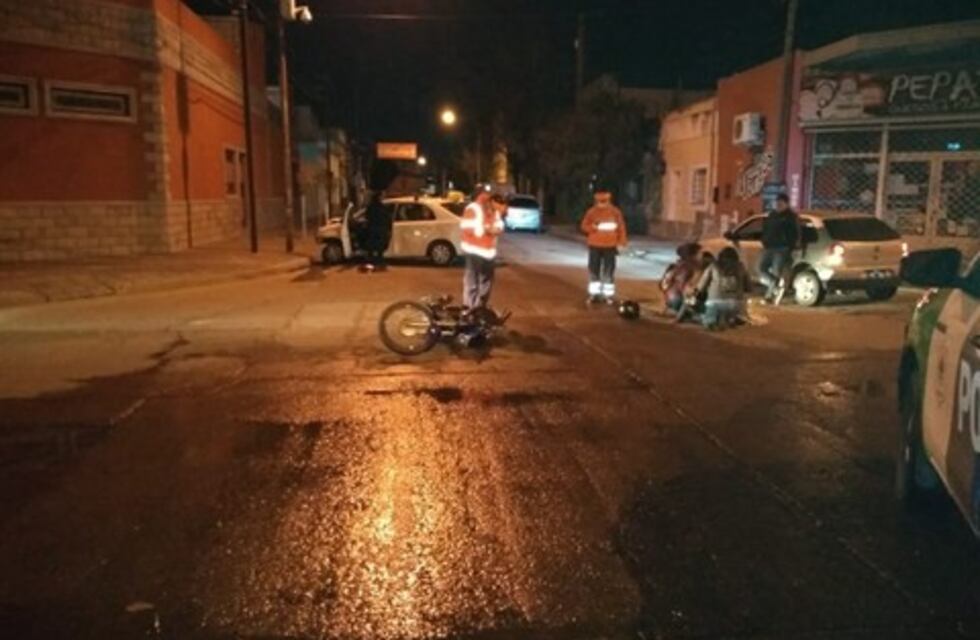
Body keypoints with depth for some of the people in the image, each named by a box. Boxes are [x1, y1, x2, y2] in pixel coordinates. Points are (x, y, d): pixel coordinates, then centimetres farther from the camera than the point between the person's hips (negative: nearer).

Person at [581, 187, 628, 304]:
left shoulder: (615, 211, 2)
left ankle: (609, 294, 7)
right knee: (594, 270, 4)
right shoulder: (591, 211, 2)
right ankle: (594, 293, 13)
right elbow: (584, 226, 5)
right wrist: (592, 227, -17)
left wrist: (621, 243, -2)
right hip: (594, 246, 1)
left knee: (609, 272, 1)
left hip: (610, 246, -1)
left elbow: (621, 228, 4)